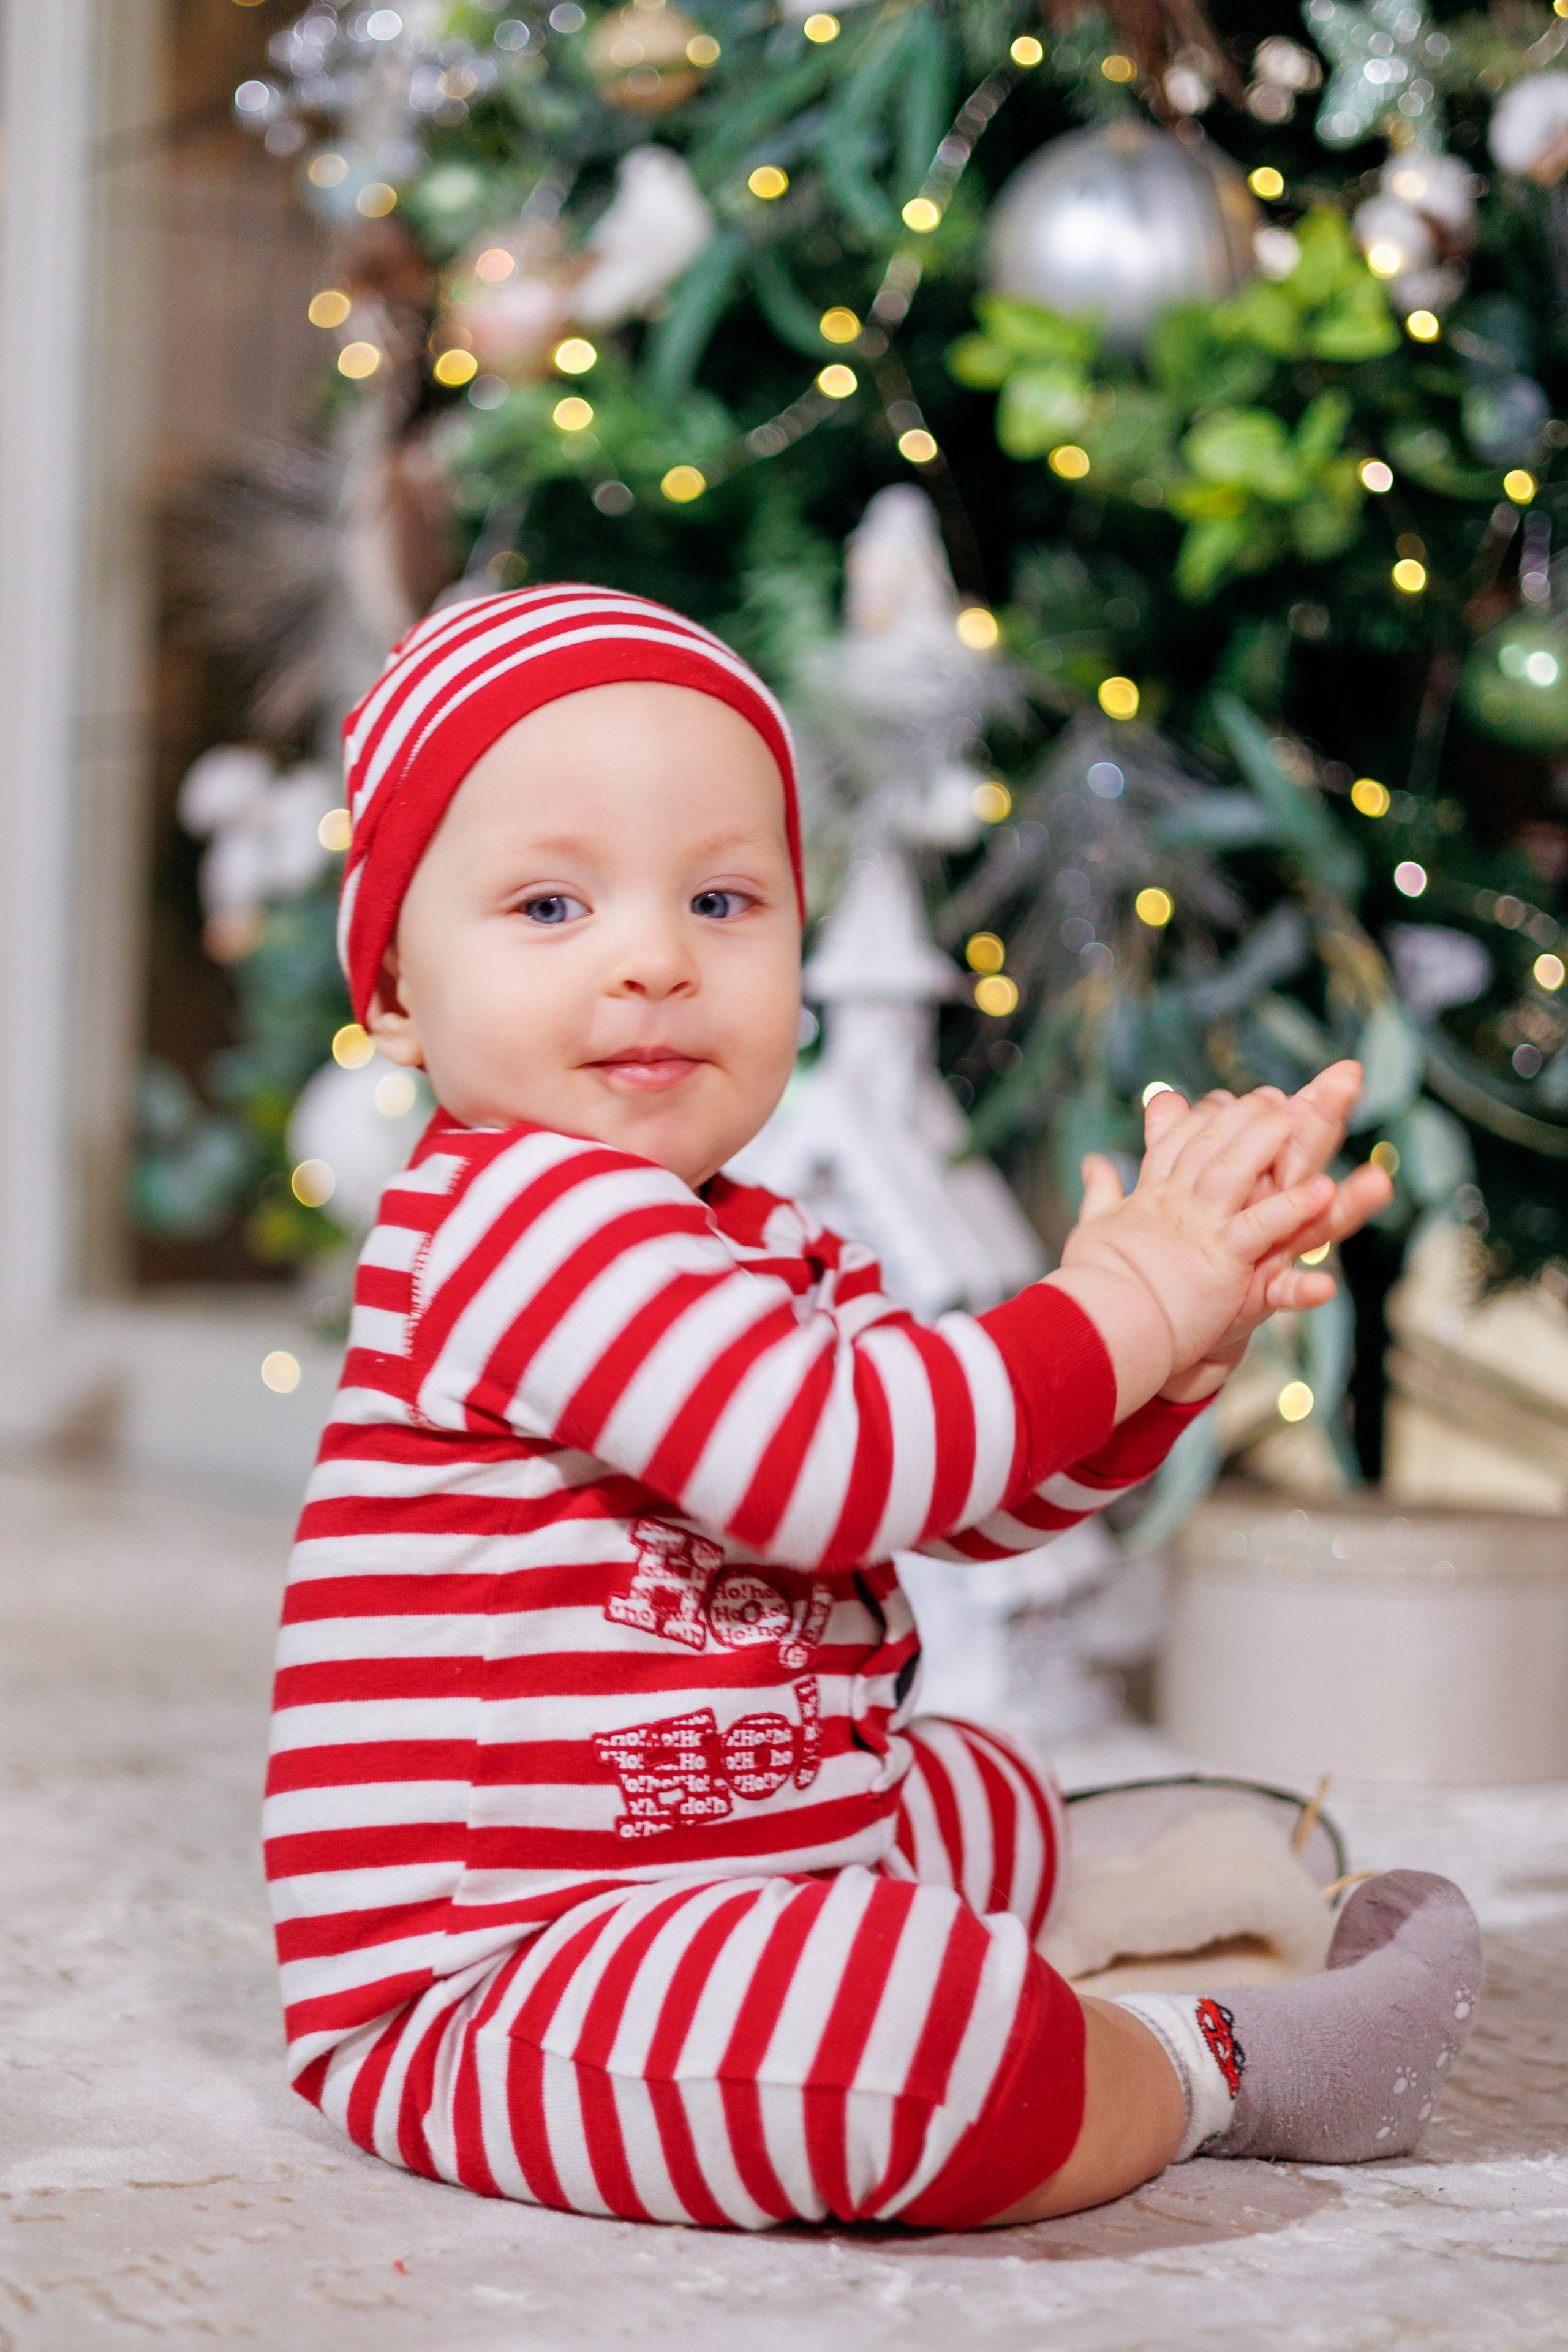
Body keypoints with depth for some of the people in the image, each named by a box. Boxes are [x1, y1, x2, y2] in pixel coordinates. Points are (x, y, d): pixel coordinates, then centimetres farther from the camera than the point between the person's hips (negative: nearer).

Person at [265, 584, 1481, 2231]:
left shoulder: (762, 1252, 13)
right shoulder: (510, 1212, -19)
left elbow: (976, 1499, 11)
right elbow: (830, 1460, -27)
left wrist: (1181, 1323, -4)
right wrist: (1118, 1311, -17)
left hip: (751, 1844, 10)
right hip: (465, 1998, -10)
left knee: (989, 1793, 33)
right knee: (938, 2030, -31)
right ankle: (1208, 2067, -5)